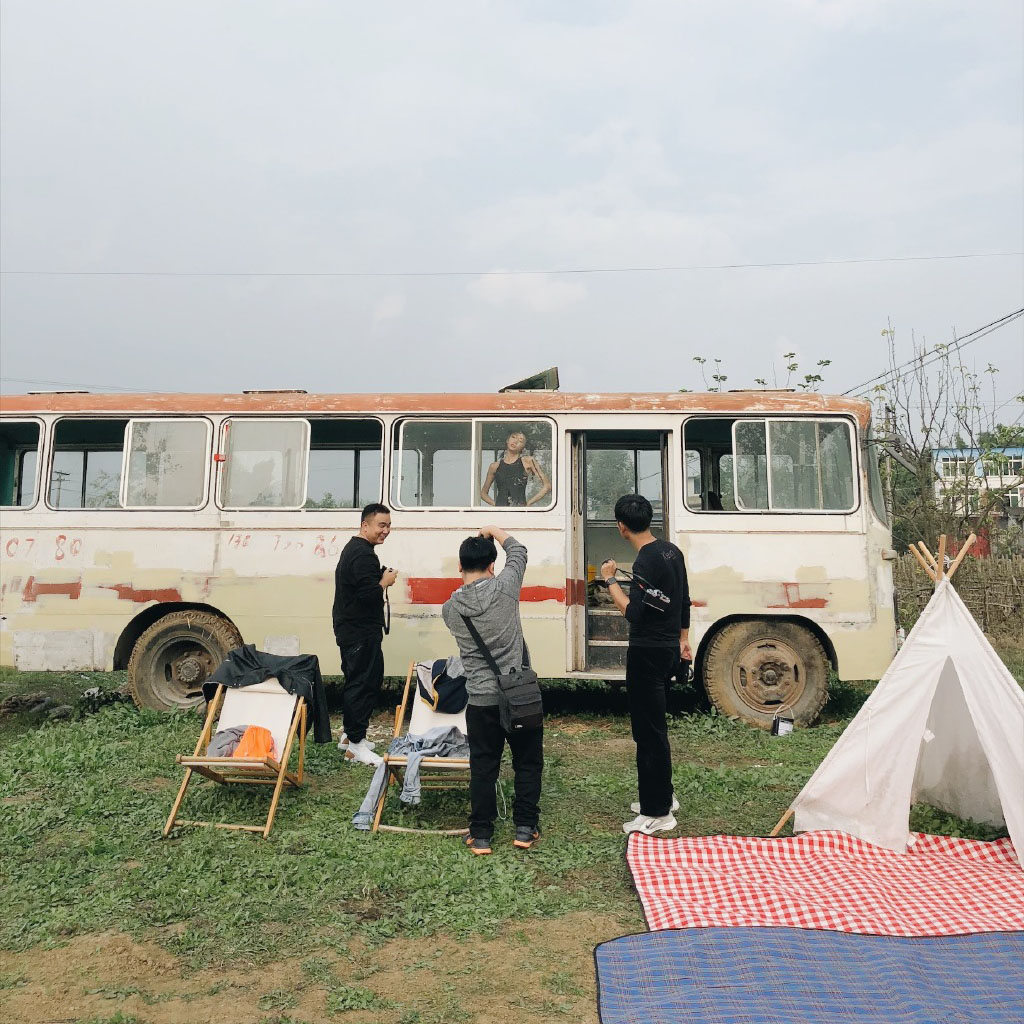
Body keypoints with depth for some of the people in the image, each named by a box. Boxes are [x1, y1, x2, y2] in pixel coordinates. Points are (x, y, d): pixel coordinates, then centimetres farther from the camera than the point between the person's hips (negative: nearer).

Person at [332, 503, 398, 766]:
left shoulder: (352, 548, 16)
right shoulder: (364, 555, -20)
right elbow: (370, 595, -27)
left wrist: (381, 578, 9)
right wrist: (385, 582, -10)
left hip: (349, 629, 11)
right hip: (362, 632, -11)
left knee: (356, 682, 19)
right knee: (365, 683, -6)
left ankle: (349, 735, 30)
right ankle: (355, 745, -1)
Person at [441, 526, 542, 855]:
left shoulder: (450, 608, -4)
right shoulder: (503, 587, -11)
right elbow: (518, 551, 6)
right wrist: (494, 531, 22)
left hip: (480, 701, 2)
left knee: (482, 768, 13)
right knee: (528, 762, 15)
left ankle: (480, 835, 20)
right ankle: (525, 828, 22)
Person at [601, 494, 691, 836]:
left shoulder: (645, 562, -21)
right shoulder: (671, 551, 8)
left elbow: (634, 613, -25)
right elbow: (684, 600, 16)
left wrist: (610, 581, -15)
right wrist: (683, 639, 25)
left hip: (648, 653, -10)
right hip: (669, 649, 10)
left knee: (649, 731, -2)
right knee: (653, 726, 20)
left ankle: (657, 813, 6)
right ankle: (662, 796, 32)